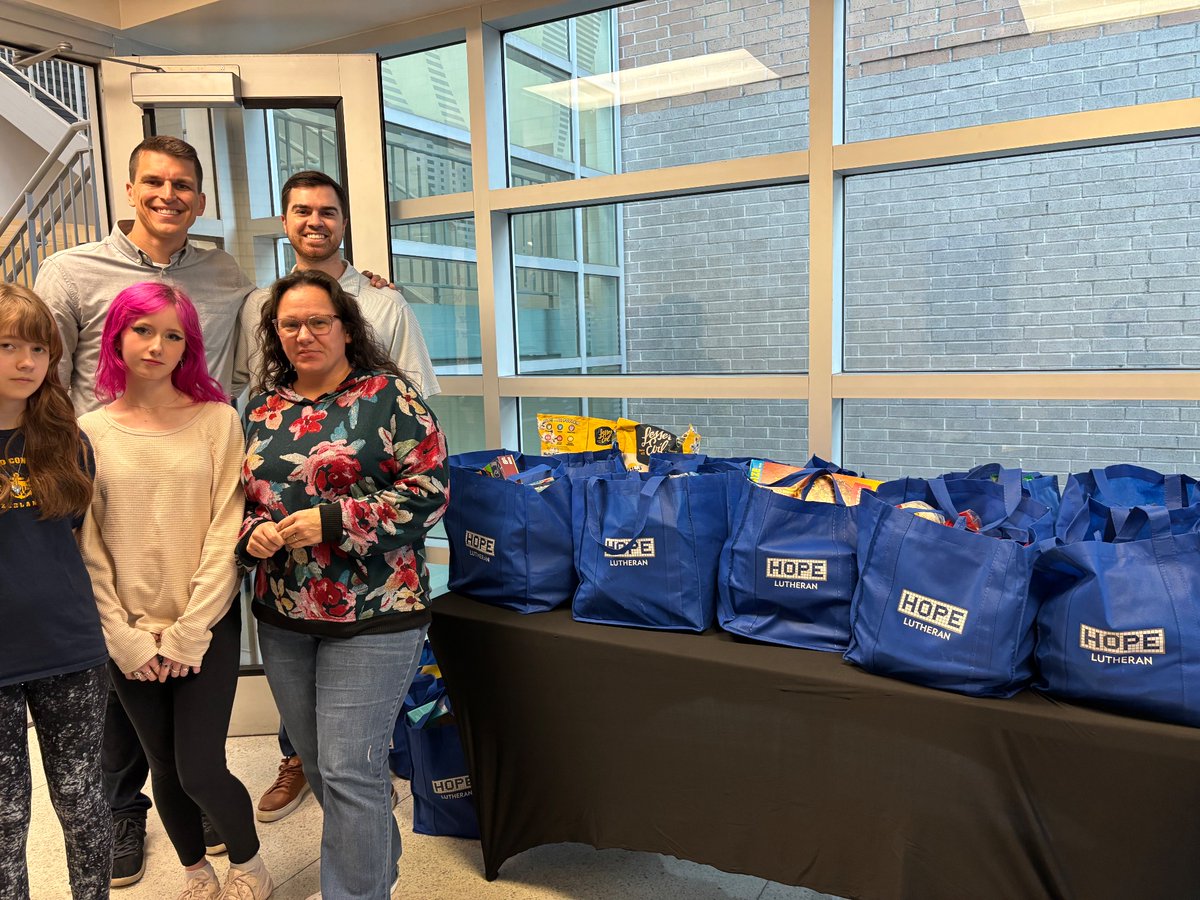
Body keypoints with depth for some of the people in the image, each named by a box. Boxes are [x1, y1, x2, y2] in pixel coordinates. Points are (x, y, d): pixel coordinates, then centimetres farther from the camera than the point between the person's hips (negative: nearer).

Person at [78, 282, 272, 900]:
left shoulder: (217, 420, -4)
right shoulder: (90, 431, 0)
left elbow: (226, 531, -7)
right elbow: (87, 546, -1)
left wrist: (188, 634, -10)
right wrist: (126, 640, -6)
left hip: (207, 626, -2)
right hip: (128, 636, 2)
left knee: (200, 770, -3)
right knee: (164, 767, 13)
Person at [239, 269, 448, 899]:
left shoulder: (388, 395, -8)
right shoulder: (263, 407, 10)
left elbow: (429, 490, -14)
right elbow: (239, 494, 17)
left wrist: (332, 522, -19)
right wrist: (251, 531, -5)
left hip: (371, 615, -6)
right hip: (282, 615, 7)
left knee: (350, 769, -4)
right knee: (317, 763, 19)